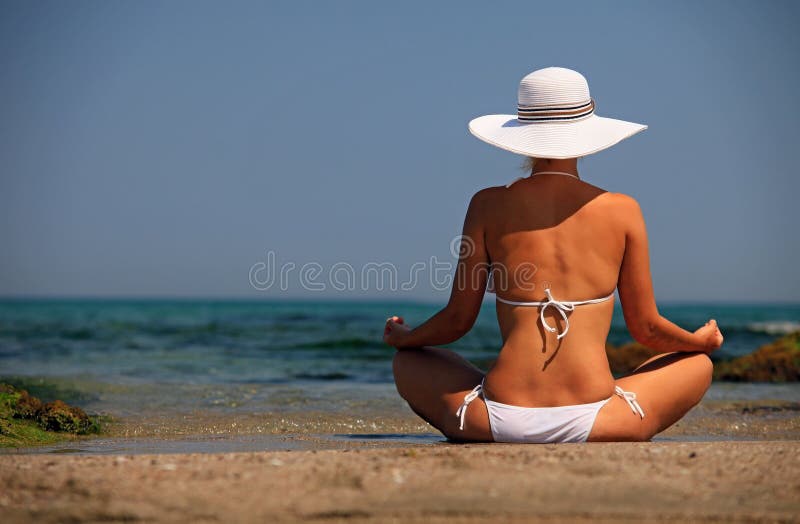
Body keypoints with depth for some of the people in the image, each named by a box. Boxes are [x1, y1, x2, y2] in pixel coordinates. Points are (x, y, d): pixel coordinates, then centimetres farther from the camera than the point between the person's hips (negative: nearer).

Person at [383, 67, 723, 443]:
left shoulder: (489, 205, 2)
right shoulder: (621, 210, 2)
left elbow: (457, 320, 7)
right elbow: (646, 329, 8)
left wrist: (401, 338, 29)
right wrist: (702, 340, 30)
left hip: (499, 422, 1)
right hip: (592, 424, 0)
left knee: (408, 363, 30)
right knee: (698, 364, 28)